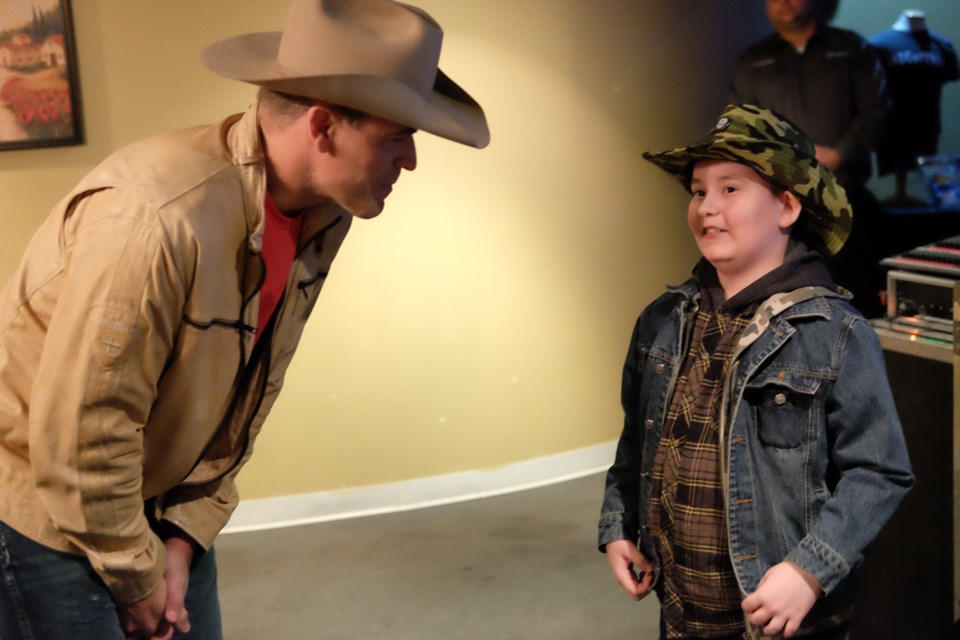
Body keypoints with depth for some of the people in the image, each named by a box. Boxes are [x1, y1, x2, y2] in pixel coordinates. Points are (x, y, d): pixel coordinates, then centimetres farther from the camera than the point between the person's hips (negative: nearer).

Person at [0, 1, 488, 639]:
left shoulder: (323, 216, -7)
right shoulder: (153, 218, -33)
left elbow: (244, 397, 2)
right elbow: (77, 434, -26)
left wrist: (185, 538, -1)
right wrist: (138, 578, -13)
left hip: (165, 506, 7)